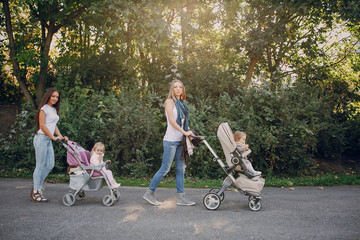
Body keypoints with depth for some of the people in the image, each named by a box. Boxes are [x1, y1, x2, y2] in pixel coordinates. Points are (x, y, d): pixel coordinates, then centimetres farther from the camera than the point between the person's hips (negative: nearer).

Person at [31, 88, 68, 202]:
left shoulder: (54, 110, 18)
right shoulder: (44, 108, -7)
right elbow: (42, 125, -13)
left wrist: (61, 136, 8)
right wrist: (53, 137, -14)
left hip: (48, 140, 8)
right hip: (41, 138, -8)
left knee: (50, 165, 7)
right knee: (40, 165, -4)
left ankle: (38, 186, 20)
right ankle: (36, 191, 5)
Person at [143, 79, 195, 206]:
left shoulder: (181, 103, 17)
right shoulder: (170, 101, -5)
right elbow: (171, 121, -14)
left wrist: (189, 131, 2)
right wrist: (184, 132, -15)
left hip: (179, 141, 8)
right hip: (171, 140, -8)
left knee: (181, 169, 7)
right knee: (165, 169, -5)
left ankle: (181, 197, 12)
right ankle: (149, 193, 9)